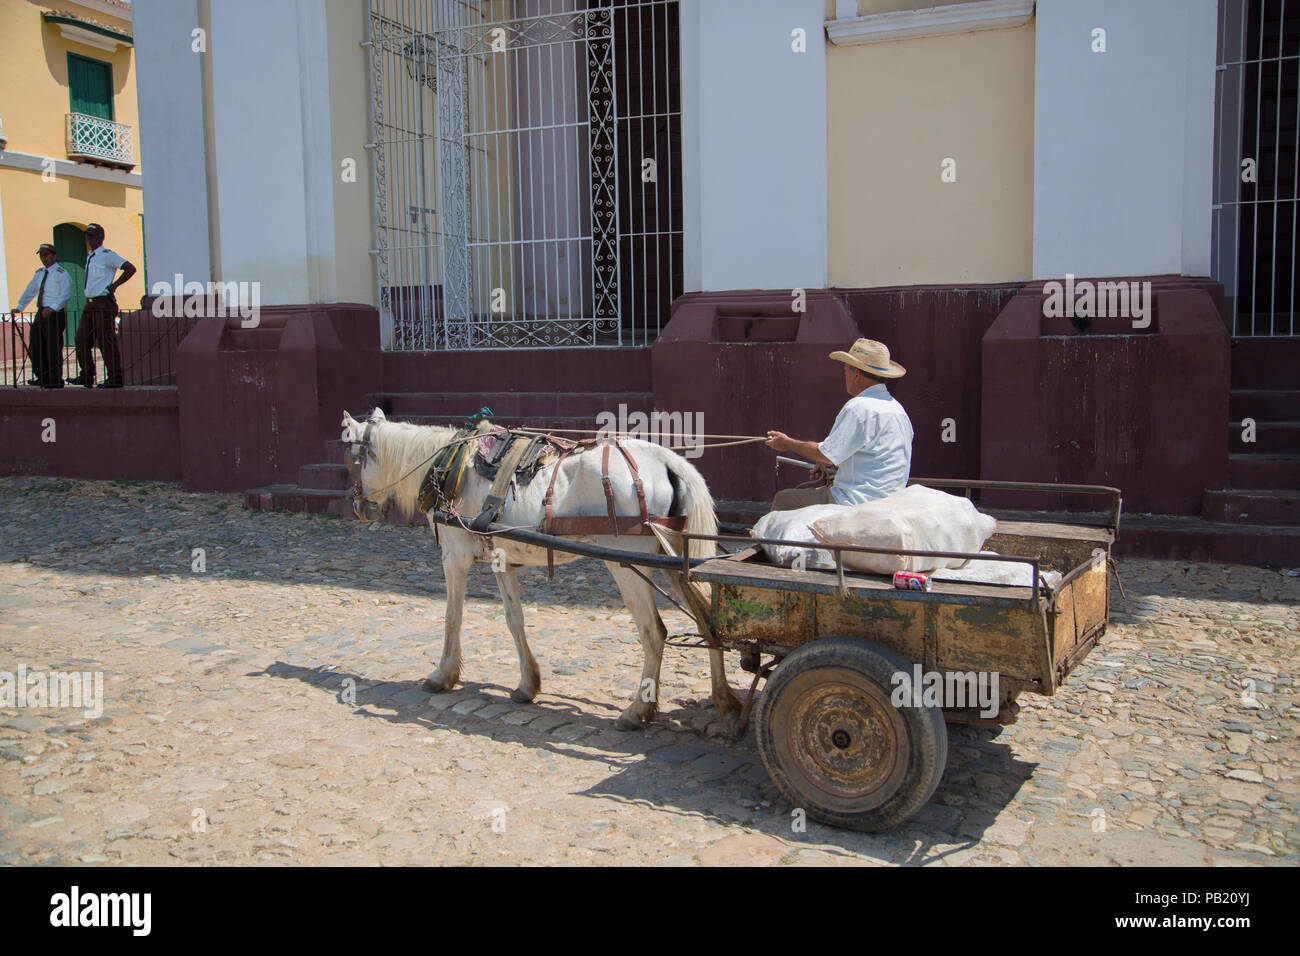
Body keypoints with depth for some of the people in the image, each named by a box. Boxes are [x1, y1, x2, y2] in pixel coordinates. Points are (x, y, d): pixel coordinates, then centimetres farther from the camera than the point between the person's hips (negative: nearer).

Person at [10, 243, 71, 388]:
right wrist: (19, 307, 10)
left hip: (55, 314, -8)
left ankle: (56, 380, 0)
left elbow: (66, 294, -18)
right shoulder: (40, 273, 18)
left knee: (53, 347, -7)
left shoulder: (61, 273, -7)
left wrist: (52, 308, -28)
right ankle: (43, 378, 18)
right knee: (36, 345, 8)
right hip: (41, 313, 8)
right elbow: (30, 291, 19)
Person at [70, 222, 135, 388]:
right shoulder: (89, 257, 18)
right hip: (90, 304, 9)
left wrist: (114, 285, -12)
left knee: (107, 341, -7)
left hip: (104, 303, -9)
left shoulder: (107, 255, -8)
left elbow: (130, 269, -16)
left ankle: (115, 378, -3)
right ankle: (87, 376, 10)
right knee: (82, 339, 5)